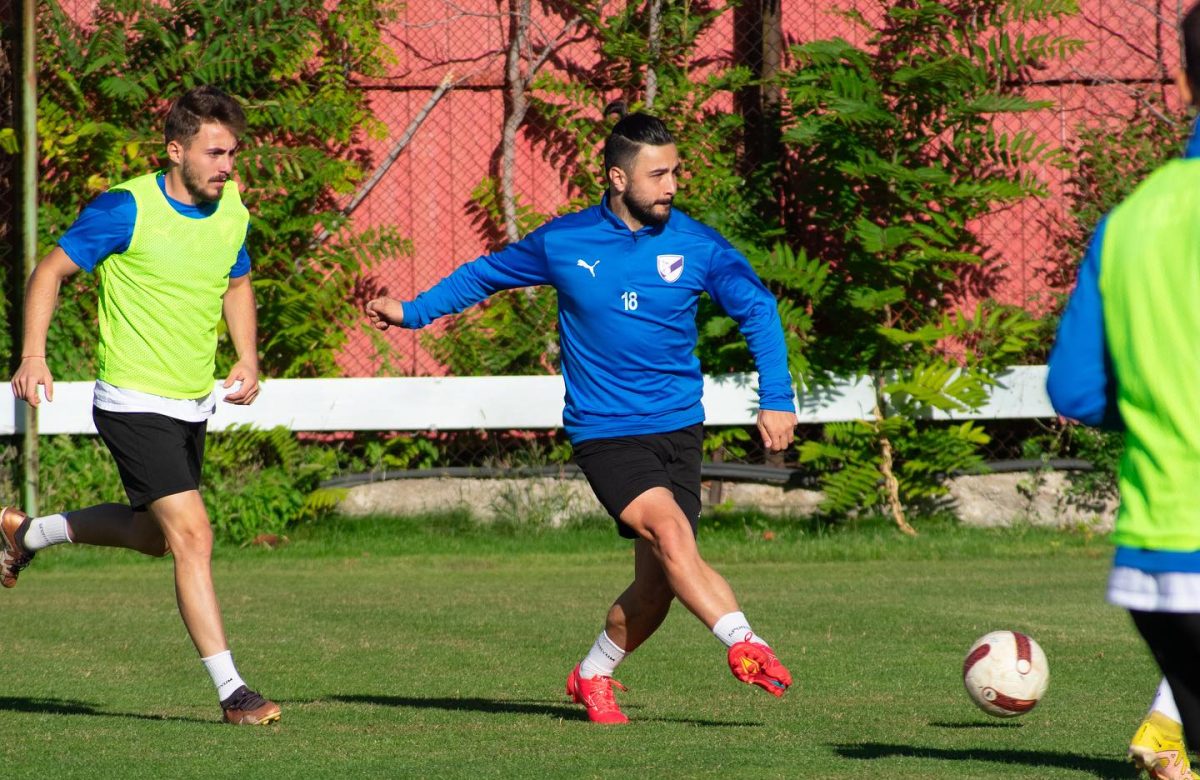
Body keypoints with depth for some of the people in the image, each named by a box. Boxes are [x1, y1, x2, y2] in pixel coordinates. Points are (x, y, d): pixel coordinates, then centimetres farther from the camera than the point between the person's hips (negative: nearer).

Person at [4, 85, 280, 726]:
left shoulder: (231, 210, 3)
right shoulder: (127, 209, -16)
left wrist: (247, 361, 5)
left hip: (194, 404, 8)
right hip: (134, 403, -8)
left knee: (154, 534, 21)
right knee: (191, 534, -15)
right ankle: (231, 692, -12)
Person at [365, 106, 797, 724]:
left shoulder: (695, 245, -1)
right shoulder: (562, 243, -3)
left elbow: (757, 309, 7)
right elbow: (484, 275, 14)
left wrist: (776, 400, -1)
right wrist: (413, 312, 10)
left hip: (677, 428, 3)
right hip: (603, 433, -3)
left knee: (659, 582, 1)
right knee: (670, 531, -27)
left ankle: (592, 676, 25)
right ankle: (742, 645, -33)